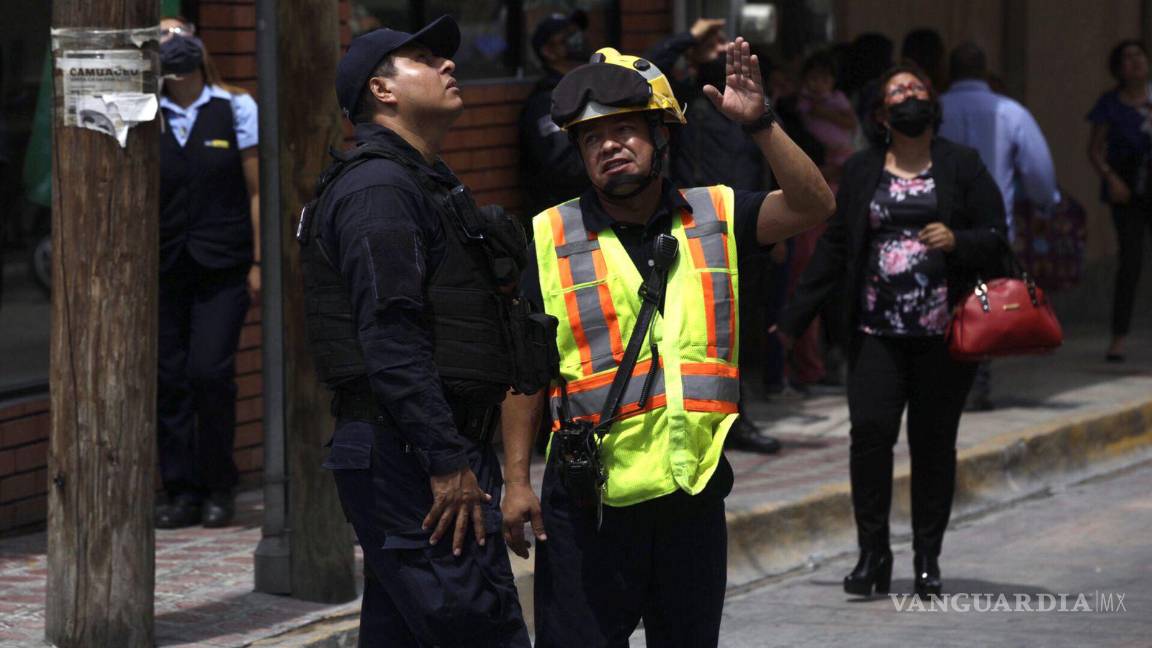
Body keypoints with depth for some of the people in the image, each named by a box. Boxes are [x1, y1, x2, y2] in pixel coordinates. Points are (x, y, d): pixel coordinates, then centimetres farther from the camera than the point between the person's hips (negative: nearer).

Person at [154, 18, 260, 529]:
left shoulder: (235, 110, 4)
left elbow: (257, 192, 5)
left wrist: (259, 261, 0)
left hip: (223, 266, -2)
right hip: (165, 269, 2)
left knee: (210, 371, -11)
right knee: (169, 378, 0)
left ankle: (217, 489, 3)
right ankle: (180, 491, 9)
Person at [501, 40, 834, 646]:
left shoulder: (714, 217, 7)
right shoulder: (554, 237, 3)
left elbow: (813, 205, -7)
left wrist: (759, 124, -18)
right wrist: (517, 480, -1)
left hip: (694, 495, 2)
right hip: (590, 500, -2)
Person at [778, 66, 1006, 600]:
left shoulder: (963, 166, 7)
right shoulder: (860, 171, 11)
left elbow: (996, 237, 3)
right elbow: (834, 248, 13)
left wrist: (957, 241, -18)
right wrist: (795, 315, 11)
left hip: (943, 334, -1)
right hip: (876, 331, 1)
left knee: (934, 443, 2)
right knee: (869, 430, -12)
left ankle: (928, 559, 13)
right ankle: (873, 554, -2)